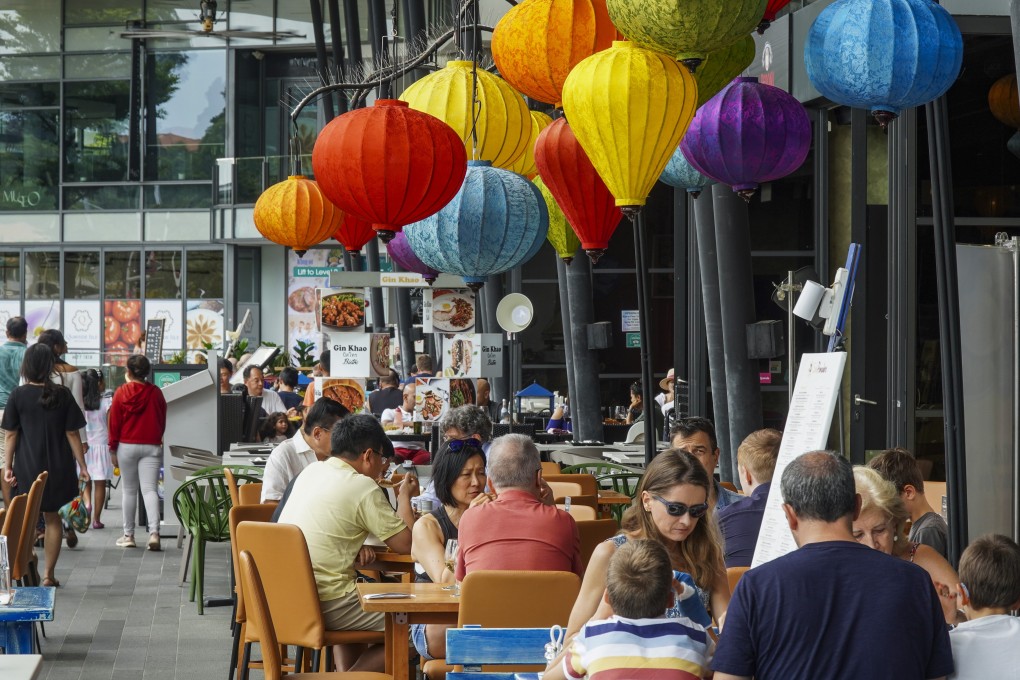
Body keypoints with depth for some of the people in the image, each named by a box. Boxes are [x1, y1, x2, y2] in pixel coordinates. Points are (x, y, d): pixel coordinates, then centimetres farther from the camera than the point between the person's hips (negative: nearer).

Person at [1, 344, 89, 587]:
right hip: (58, 467, 1)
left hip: (27, 467, -1)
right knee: (52, 518, 13)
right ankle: (49, 574, 12)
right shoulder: (62, 395, -5)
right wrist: (82, 466, 2)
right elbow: (73, 433, -4)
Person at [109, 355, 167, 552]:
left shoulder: (121, 393, -3)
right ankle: (154, 533, -20)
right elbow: (163, 421, 9)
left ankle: (128, 535, 12)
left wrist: (113, 449, 6)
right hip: (152, 447, 0)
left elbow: (114, 423, -1)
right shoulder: (156, 393, 1)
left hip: (127, 446, 0)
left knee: (129, 491, 9)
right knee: (150, 490, -4)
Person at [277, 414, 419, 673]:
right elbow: (405, 544, -4)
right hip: (323, 603, -8)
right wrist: (405, 497, 10)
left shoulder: (311, 470, 10)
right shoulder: (363, 488, -11)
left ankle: (344, 670, 26)